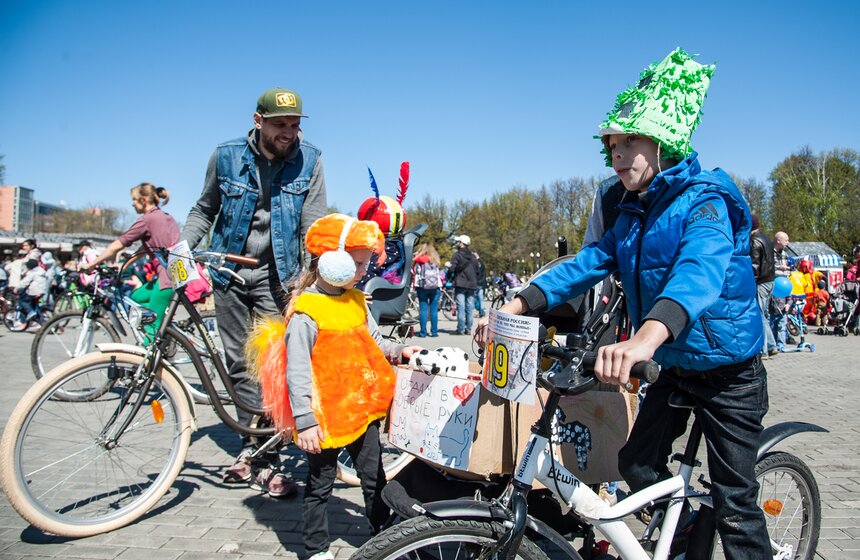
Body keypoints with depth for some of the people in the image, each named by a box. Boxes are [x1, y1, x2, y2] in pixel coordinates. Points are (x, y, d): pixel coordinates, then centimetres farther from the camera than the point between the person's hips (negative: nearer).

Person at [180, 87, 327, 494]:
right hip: (229, 270, 3)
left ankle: (265, 459, 2)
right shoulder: (226, 156, -3)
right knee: (238, 361, 8)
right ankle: (252, 444, 22)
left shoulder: (308, 161, -7)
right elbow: (205, 209, 11)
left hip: (275, 274, -2)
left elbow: (314, 226, -9)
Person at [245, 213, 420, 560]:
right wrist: (304, 420, -22)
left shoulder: (356, 300, 5)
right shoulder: (306, 310, -19)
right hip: (326, 414, -7)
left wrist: (398, 351, 1)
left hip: (361, 407, 7)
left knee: (374, 477, 18)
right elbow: (296, 370, -21)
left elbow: (372, 341, 18)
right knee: (320, 485, 12)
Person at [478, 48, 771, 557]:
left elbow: (698, 271, -41)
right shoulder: (632, 214, 3)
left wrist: (645, 339, -60)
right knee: (638, 466, 13)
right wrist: (514, 307, -16)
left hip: (730, 369, -7)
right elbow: (586, 265, -3)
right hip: (674, 367, 7)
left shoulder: (704, 202, -22)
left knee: (734, 501, 1)